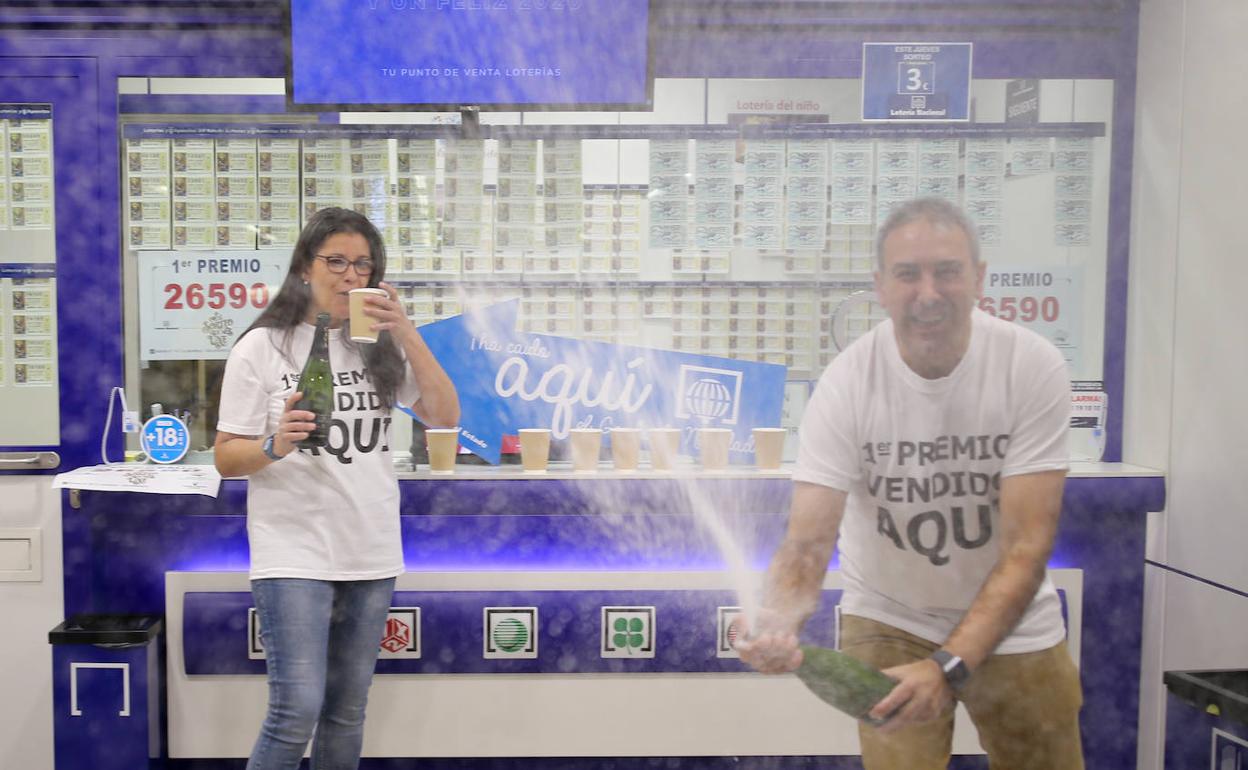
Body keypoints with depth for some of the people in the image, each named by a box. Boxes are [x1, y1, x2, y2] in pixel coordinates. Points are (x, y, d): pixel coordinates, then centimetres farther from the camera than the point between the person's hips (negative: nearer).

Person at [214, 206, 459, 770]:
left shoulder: (380, 344, 7)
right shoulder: (262, 347, -3)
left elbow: (445, 417, -1)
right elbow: (226, 458, -3)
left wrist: (406, 334, -10)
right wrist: (275, 445, -24)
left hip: (372, 554, 4)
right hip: (295, 553, -4)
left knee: (348, 710, 13)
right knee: (298, 708, -10)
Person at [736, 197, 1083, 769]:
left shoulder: (1035, 367, -21)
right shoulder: (845, 383, -21)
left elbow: (1025, 548, -23)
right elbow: (808, 540, -24)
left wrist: (948, 666, -34)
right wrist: (778, 623, -45)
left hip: (1013, 620, 1)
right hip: (887, 620, -1)